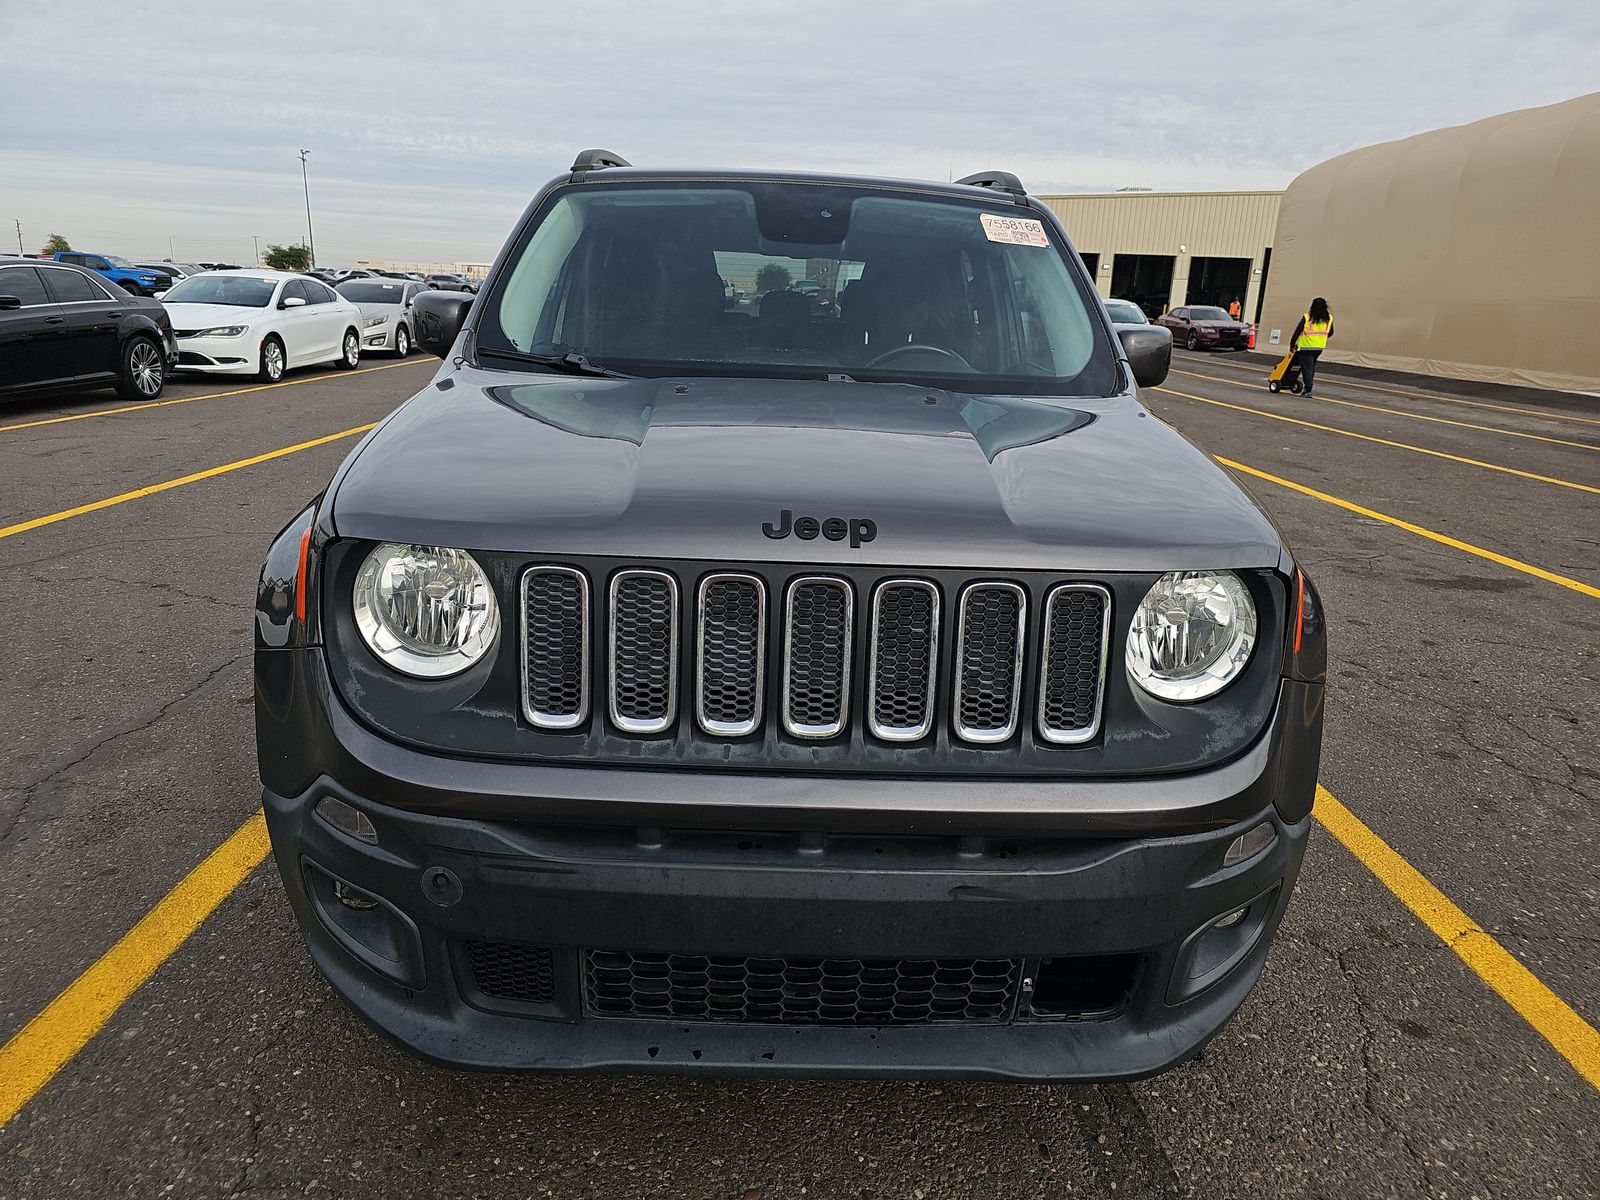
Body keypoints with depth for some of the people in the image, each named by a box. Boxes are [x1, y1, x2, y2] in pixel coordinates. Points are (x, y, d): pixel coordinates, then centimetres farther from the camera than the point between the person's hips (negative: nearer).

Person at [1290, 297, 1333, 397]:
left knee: (1306, 368, 0)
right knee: (1312, 367, 20)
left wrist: (1292, 344, 3)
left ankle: (1308, 390, -5)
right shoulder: (1329, 318, 3)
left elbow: (1297, 332, -7)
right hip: (1320, 348, 4)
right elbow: (1330, 333, 15)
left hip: (1306, 347, -4)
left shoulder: (1307, 317, -9)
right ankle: (1307, 388, 22)